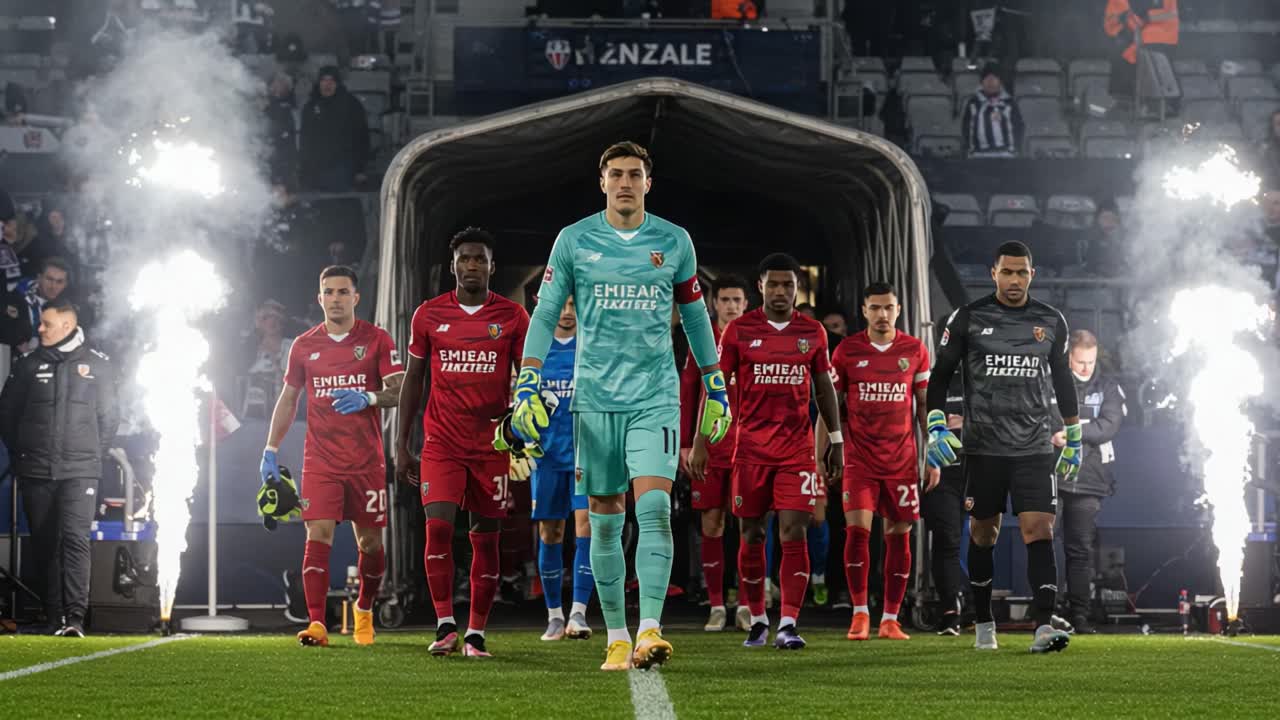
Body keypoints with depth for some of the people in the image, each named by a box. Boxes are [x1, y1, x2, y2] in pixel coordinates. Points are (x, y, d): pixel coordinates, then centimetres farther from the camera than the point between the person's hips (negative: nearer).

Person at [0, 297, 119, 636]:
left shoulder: (97, 365, 4)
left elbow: (109, 416, 9)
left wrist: (93, 453, 5)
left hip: (80, 471, -2)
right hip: (36, 472, 2)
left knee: (76, 539, -14)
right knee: (45, 544, 5)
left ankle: (75, 616, -19)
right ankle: (55, 617, 11)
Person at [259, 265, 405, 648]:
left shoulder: (377, 340, 1)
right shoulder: (304, 345, 9)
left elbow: (399, 390, -4)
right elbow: (288, 398, 16)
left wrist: (368, 398, -25)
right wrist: (271, 448, 10)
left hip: (366, 460, -1)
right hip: (320, 461, 1)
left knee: (369, 540, 6)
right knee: (318, 534, -12)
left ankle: (364, 609, 31)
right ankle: (316, 623, -18)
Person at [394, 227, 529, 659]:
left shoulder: (512, 316, 2)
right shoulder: (429, 315, 5)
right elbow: (413, 380, 10)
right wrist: (401, 444, 6)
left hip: (492, 445, 0)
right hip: (442, 442, 0)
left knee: (486, 538, 3)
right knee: (438, 527, -16)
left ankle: (476, 634, 10)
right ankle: (445, 626, -10)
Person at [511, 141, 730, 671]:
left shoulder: (674, 242, 6)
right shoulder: (574, 241, 3)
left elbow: (695, 316, 16)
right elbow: (544, 315, 5)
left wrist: (716, 387, 17)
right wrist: (527, 385, -4)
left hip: (656, 395, -1)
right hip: (595, 397, 1)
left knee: (654, 508, -16)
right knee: (605, 520, 5)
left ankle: (650, 632, -21)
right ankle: (617, 638, 14)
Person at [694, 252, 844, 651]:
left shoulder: (813, 332, 6)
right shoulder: (739, 330, 1)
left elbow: (824, 388, 14)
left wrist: (836, 441, 11)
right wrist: (699, 442, -1)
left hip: (798, 448, 0)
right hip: (751, 448, 0)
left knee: (794, 531, -10)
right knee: (752, 534, 6)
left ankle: (788, 624, -12)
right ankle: (757, 620, 19)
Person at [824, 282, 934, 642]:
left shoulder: (915, 351, 4)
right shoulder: (847, 351, 1)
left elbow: (925, 406, 9)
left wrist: (934, 459, 5)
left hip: (902, 459, 1)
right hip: (859, 458, -1)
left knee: (899, 535, 2)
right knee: (857, 529, -13)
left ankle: (890, 618, 9)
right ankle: (860, 613, -2)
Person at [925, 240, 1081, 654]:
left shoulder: (1051, 322, 7)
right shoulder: (967, 319, -1)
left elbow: (1062, 381, 18)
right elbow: (940, 375, 3)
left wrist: (1074, 439, 20)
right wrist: (936, 428, -9)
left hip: (1035, 448, 1)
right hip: (983, 446, -1)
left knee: (1039, 531, -13)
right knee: (983, 535, 8)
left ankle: (1044, 626, -21)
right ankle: (984, 624, 22)